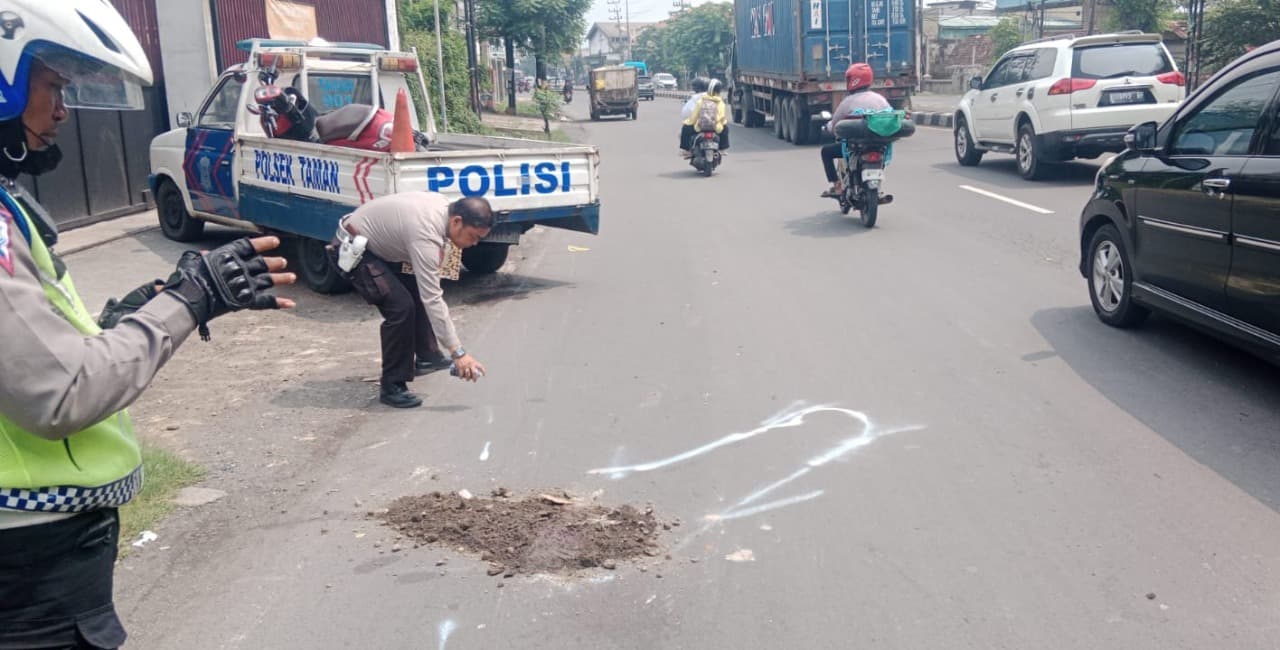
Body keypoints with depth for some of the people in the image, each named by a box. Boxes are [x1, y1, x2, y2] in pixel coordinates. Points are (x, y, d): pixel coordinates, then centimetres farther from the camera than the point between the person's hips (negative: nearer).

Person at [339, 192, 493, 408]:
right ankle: (392, 387, -10)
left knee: (418, 291, 15)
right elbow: (433, 300, -35)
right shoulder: (426, 234, -34)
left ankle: (426, 357, 29)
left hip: (375, 243, 10)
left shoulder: (443, 204, -8)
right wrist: (458, 352, -35)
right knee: (401, 306, -21)